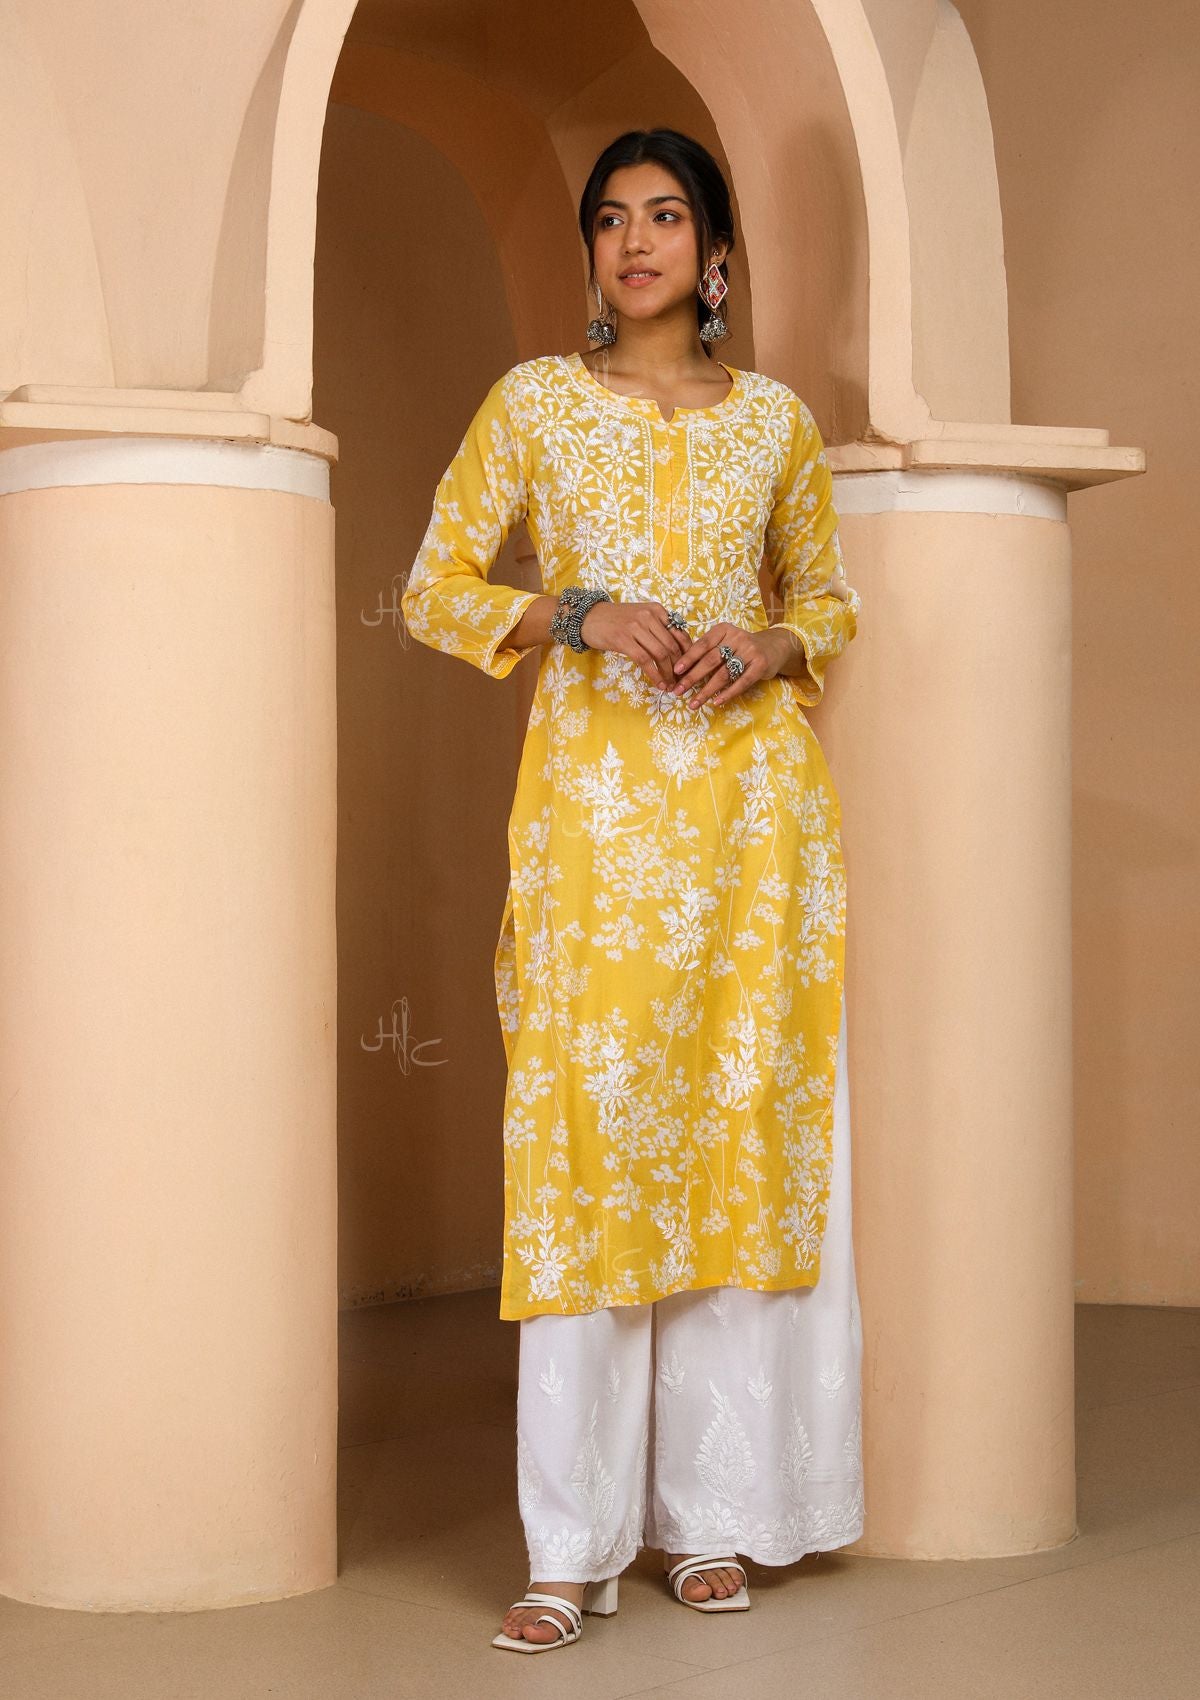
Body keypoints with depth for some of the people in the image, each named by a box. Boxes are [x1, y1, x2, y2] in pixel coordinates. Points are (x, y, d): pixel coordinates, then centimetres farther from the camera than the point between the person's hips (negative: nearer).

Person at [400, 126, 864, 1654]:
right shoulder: (535, 400, 7)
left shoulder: (775, 417, 12)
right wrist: (580, 614, -10)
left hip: (752, 796, 2)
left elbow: (828, 599, 19)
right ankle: (573, 1543, -4)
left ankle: (711, 1511, 11)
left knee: (741, 1125, 1)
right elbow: (433, 590, 5)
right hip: (591, 795, -2)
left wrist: (769, 645, -3)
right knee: (587, 1130, -8)